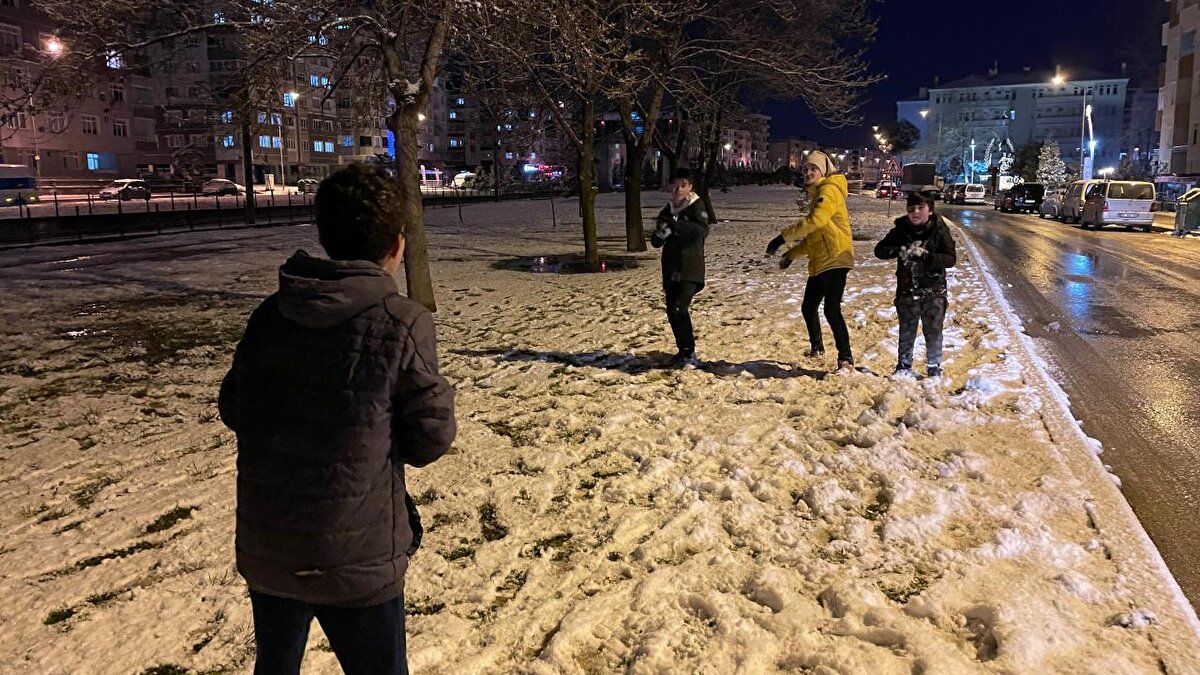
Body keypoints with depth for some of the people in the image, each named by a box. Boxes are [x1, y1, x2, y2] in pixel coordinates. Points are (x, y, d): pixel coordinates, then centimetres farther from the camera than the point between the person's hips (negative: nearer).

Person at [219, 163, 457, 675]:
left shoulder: (269, 315, -2)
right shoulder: (403, 325, -18)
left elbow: (233, 410, 7)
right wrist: (436, 389, 6)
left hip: (264, 549, 5)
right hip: (355, 560, -4)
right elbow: (429, 440, -11)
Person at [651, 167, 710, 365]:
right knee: (672, 312, 7)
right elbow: (655, 242, 13)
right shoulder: (666, 211, 13)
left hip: (690, 269, -6)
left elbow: (703, 231, -22)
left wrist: (676, 224, -30)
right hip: (671, 270, 6)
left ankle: (689, 352, -9)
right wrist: (660, 233, -10)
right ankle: (683, 350, 22)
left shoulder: (696, 206, -4)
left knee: (680, 308, -18)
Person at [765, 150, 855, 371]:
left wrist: (783, 237, -24)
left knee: (832, 311, -16)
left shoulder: (829, 189, -8)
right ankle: (817, 347, 39)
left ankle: (846, 358, -11)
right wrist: (793, 253, 23)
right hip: (819, 263, 10)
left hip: (834, 259, -10)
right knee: (808, 307, 19)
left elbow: (816, 221, -26)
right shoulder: (816, 194, 22)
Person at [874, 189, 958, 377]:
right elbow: (879, 250, -4)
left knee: (933, 332, 5)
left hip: (934, 292, -2)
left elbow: (951, 259, -12)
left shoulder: (940, 230, -6)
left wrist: (926, 256, -27)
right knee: (906, 331, 13)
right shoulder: (901, 230, 0)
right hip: (907, 291, 2)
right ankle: (904, 366, 26)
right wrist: (899, 251, -23)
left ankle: (934, 368, 18)